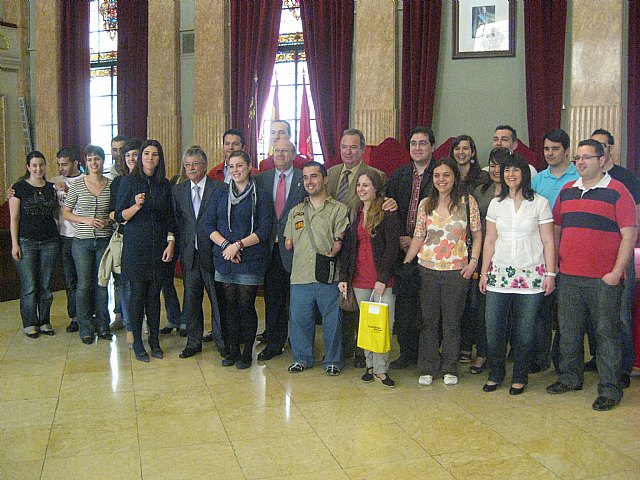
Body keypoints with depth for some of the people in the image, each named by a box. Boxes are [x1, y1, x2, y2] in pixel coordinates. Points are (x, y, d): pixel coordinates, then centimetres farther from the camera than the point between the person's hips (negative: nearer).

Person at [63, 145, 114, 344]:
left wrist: (108, 221, -9)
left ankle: (103, 325, 23)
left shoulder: (112, 185, 1)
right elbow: (67, 213, 3)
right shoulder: (76, 185, -2)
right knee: (84, 285, 4)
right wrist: (87, 220, -12)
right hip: (82, 241, -1)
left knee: (102, 283, 9)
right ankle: (85, 328, 18)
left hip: (104, 240, 1)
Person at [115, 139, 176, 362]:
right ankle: (137, 342, 13)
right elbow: (119, 216, -3)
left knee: (154, 294, 7)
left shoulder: (164, 184, 8)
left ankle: (154, 339, 19)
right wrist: (137, 206, -20)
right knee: (138, 293, 1)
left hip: (159, 247, 3)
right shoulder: (129, 181, -2)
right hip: (136, 246, -3)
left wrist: (171, 242, 0)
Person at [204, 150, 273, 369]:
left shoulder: (260, 196, 0)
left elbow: (264, 230, -7)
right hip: (224, 260, 3)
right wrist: (225, 245, -10)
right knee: (231, 305, 8)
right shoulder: (220, 194, 10)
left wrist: (238, 245, -15)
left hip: (251, 260, -3)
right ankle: (233, 349, 21)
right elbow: (209, 225, 5)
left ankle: (247, 352, 14)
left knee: (246, 306, 0)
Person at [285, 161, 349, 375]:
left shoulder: (338, 209, 4)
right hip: (300, 276, 4)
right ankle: (302, 358, 25)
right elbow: (288, 243, 21)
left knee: (332, 320, 4)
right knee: (299, 319, 8)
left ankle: (332, 360, 20)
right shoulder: (296, 211, 19)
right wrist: (290, 243, 4)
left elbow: (340, 241, -5)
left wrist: (332, 254, -16)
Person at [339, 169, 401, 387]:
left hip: (382, 280, -5)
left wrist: (383, 278, -13)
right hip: (360, 279, 5)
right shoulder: (355, 214, 12)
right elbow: (347, 247, 13)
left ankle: (381, 369, 8)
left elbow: (392, 248, -9)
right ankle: (370, 365, 20)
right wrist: (343, 276, 7)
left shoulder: (388, 214, -5)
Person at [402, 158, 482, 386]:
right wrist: (404, 264, -1)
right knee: (428, 320, 8)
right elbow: (418, 238, 5)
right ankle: (427, 367, 20)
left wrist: (473, 261, -6)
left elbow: (477, 234, 4)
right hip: (427, 269, 2)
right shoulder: (425, 204, 5)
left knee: (452, 322, 8)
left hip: (456, 271, -1)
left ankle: (450, 368, 22)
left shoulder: (468, 202, 0)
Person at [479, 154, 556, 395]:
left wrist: (550, 273, -5)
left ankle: (520, 377, 21)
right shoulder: (496, 204, 9)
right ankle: (495, 374, 20)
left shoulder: (540, 203, 1)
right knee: (493, 327, 0)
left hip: (531, 276, -2)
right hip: (499, 274, 2)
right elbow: (489, 241, 11)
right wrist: (484, 272, 8)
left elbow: (548, 242, 1)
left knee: (524, 331, 4)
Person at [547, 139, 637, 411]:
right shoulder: (567, 191, 12)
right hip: (568, 276, 5)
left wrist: (616, 272, -13)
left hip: (604, 279, -5)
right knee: (568, 330, 13)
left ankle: (609, 389, 13)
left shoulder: (616, 192, -4)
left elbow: (630, 234, -7)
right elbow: (556, 229, 18)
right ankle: (570, 378, 29)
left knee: (606, 332, 3)